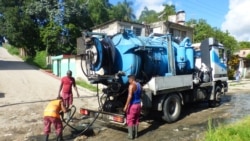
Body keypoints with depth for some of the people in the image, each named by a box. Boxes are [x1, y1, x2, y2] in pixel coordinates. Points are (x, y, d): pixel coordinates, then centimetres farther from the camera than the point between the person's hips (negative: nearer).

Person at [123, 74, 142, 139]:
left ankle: (130, 135, 7)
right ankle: (135, 134, 24)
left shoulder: (131, 85, -17)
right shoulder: (139, 85, 8)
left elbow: (130, 96, -23)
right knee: (136, 120, 16)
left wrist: (126, 106, -21)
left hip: (132, 105, -8)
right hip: (138, 104, 8)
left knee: (130, 120, 2)